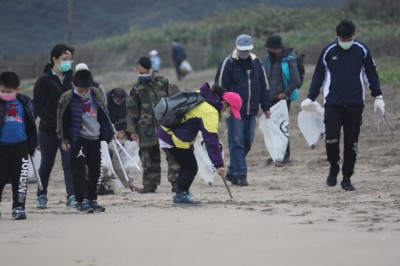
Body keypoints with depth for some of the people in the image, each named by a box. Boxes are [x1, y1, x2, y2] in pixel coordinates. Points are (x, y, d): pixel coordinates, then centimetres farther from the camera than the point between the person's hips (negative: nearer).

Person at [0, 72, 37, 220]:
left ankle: (18, 207, 8)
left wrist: (32, 145, 11)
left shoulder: (24, 103, 2)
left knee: (20, 179, 1)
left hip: (20, 146, 1)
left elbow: (31, 125, 11)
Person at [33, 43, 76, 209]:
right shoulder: (44, 81, -4)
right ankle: (42, 196, 24)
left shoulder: (71, 79, 9)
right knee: (47, 163, 8)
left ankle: (72, 196, -17)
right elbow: (39, 107, -10)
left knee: (70, 162, -10)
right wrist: (55, 124, -17)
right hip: (48, 131, -2)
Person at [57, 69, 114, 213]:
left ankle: (92, 199, 20)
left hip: (95, 138, 5)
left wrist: (108, 132, 13)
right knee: (79, 170, -8)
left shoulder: (97, 94, 4)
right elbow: (62, 119, -3)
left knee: (95, 170, 9)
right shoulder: (67, 98, -8)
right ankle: (81, 201, -7)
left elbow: (104, 113, 15)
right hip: (78, 139, -5)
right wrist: (64, 139, -5)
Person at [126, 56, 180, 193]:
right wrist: (132, 130, 2)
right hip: (147, 129, 1)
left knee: (173, 155, -3)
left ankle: (176, 181, 0)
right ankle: (150, 184, 11)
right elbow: (131, 111, 7)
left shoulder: (163, 83, 4)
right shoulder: (136, 89, 6)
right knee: (150, 157, 4)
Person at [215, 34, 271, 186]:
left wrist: (266, 107, 15)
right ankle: (240, 175, -7)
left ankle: (232, 171, 22)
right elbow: (220, 86, -7)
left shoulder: (256, 63, 9)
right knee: (237, 142, -7)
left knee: (247, 142, 8)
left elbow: (263, 86, 16)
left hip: (251, 111, 5)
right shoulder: (228, 63, -6)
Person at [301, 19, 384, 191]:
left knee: (352, 142, 2)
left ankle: (347, 178, 13)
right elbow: (319, 75, 9)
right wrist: (310, 98, 4)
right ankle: (334, 167, 13)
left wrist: (377, 96, 3)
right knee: (331, 137, -13)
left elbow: (371, 74, 9)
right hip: (332, 104, 0)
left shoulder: (362, 51, 2)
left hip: (355, 105, 1)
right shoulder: (328, 51, 2)